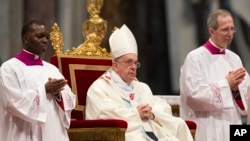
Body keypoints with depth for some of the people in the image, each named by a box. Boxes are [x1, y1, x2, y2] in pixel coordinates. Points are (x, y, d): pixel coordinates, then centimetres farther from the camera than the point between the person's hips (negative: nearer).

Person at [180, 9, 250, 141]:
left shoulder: (234, 58, 12)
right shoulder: (195, 58, -5)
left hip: (232, 128, 5)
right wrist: (226, 84, -11)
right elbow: (194, 93, -15)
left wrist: (236, 88, -10)